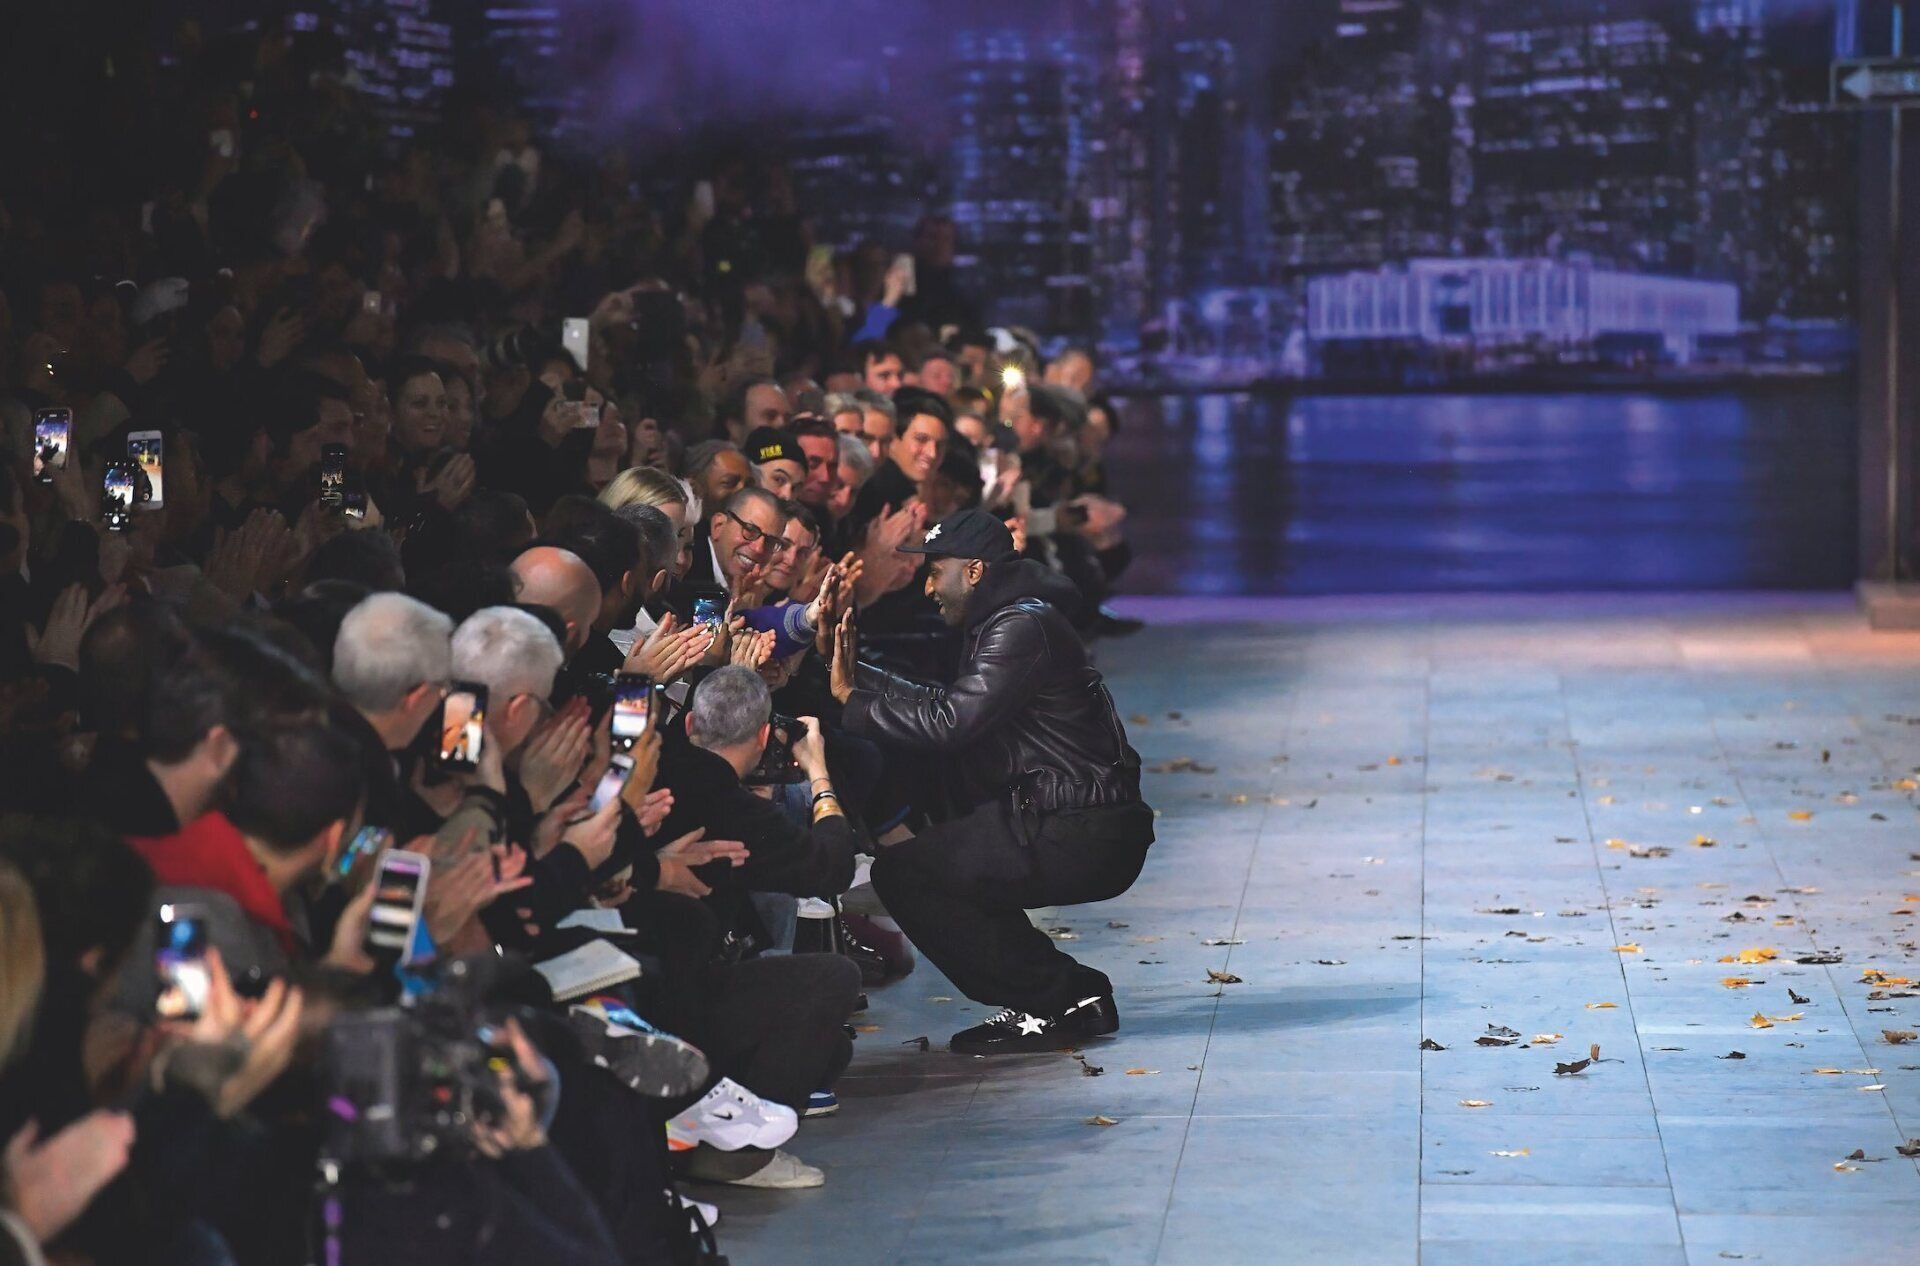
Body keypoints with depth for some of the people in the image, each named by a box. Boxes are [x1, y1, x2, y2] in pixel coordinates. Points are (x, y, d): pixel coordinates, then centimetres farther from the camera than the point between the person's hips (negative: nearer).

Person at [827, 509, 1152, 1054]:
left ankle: (1055, 1000, -8)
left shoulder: (1022, 628, -13)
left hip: (1078, 837, -11)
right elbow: (946, 705, 20)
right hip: (1086, 831, 11)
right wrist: (857, 676, 17)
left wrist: (852, 700, -8)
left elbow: (947, 723, -19)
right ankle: (1073, 993, 15)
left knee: (902, 874, -11)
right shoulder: (1008, 621, 20)